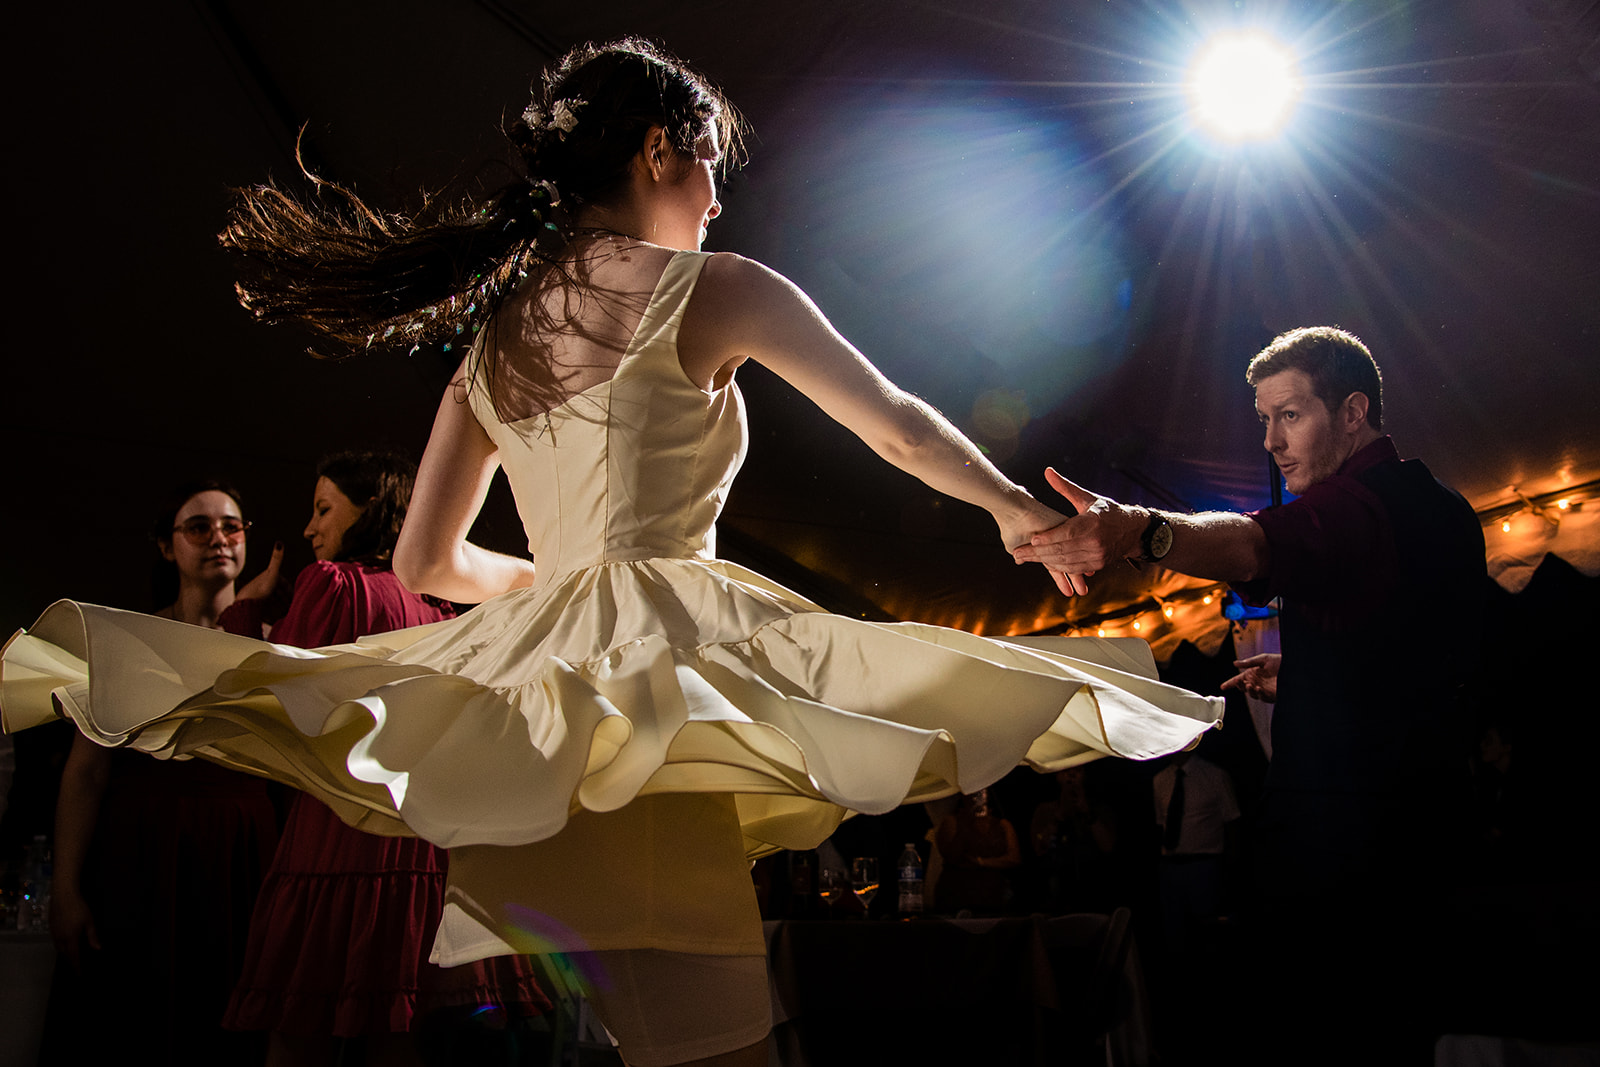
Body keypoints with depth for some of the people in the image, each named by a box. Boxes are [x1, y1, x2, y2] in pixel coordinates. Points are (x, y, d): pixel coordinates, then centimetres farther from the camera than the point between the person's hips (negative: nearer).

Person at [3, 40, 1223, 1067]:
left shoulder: (496, 326, 17)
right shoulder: (715, 290, 0)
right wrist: (1015, 507, 24)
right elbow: (901, 429, 7)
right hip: (668, 647, -7)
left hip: (517, 677, 7)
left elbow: (427, 562, 20)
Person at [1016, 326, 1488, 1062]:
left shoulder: (1351, 503, -18)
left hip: (1333, 829, -10)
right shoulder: (1443, 510, 13)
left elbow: (1255, 544, -42)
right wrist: (1308, 669, 17)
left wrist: (1138, 532, -59)